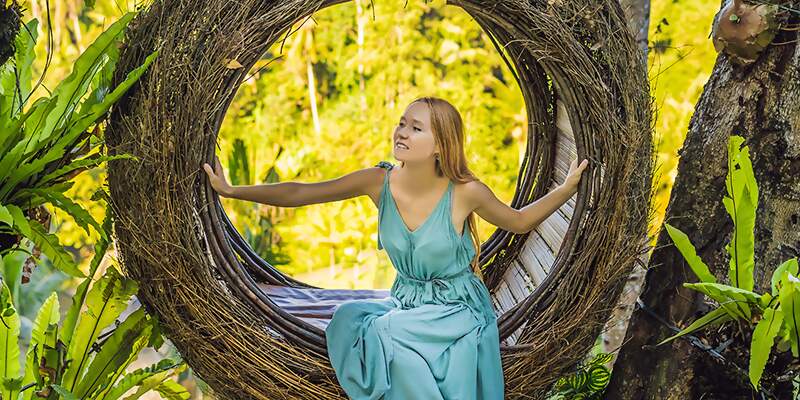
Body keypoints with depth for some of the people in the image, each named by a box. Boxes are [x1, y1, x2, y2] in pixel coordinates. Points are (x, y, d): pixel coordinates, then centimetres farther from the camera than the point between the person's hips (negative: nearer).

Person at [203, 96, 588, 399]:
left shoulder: (465, 192, -17)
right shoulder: (379, 181, -10)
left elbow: (518, 221, 2)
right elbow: (299, 193, -5)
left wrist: (567, 188, -10)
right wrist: (231, 190, -9)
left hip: (459, 313, -4)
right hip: (405, 304, 4)